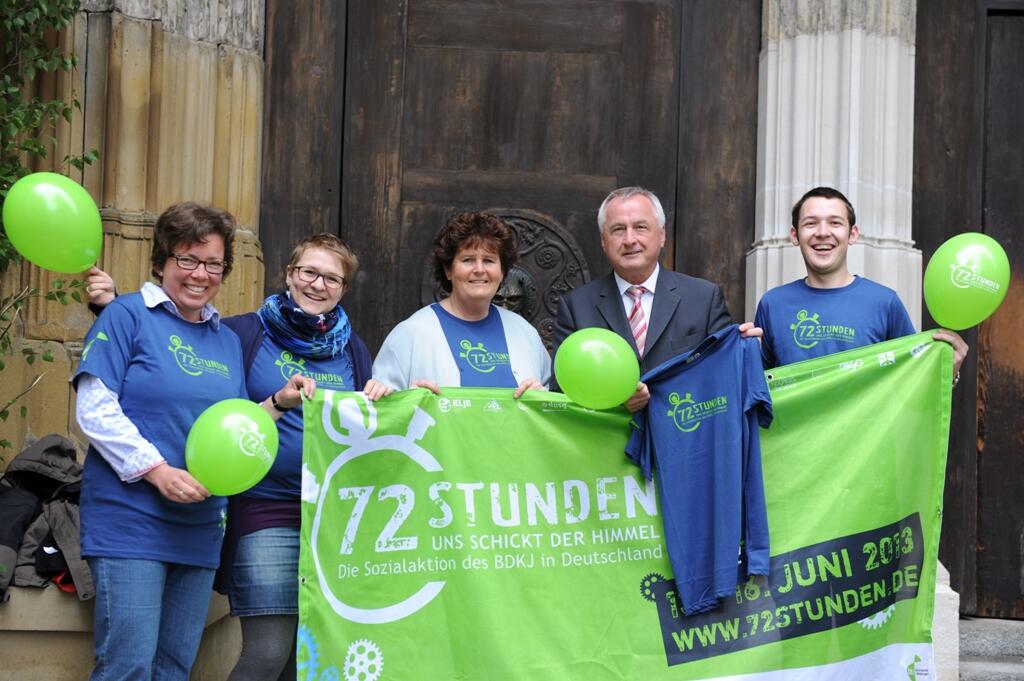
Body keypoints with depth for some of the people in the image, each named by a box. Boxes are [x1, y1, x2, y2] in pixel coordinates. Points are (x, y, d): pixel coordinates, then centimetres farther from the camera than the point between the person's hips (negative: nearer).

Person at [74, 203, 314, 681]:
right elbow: (94, 411, -11)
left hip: (199, 529, 6)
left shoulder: (227, 339, 17)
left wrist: (279, 402, 1)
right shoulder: (128, 316, -3)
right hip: (131, 522, -6)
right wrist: (158, 471, -17)